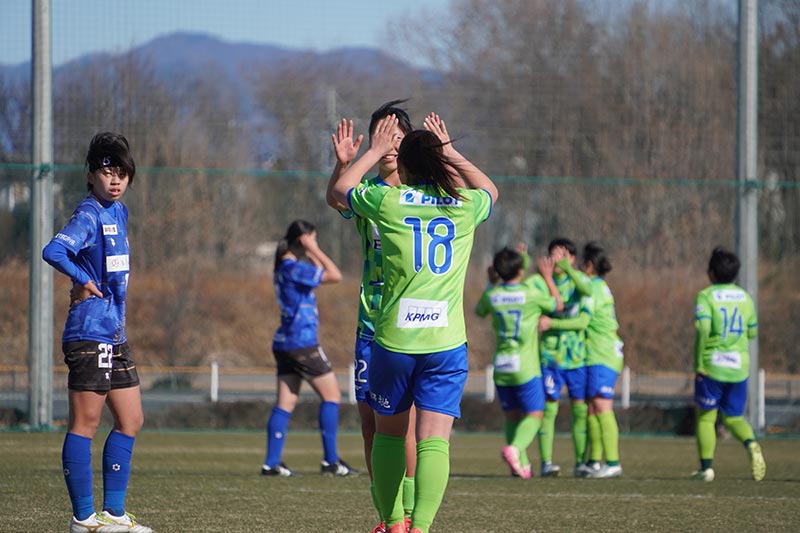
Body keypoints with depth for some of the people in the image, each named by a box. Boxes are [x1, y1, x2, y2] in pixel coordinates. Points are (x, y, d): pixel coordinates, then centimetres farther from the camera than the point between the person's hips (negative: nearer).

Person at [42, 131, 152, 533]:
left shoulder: (118, 212, 15)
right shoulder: (88, 216, -12)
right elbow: (53, 251, -29)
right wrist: (84, 281, -15)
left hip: (115, 333, 9)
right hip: (90, 333, -9)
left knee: (131, 421, 10)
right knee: (85, 423, -5)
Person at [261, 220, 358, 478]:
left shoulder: (287, 266, 14)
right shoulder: (294, 268, -15)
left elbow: (323, 273, 24)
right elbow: (335, 276, -17)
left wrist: (312, 254, 14)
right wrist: (315, 251, -10)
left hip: (285, 343, 9)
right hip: (302, 342, -9)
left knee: (286, 403, 6)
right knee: (331, 395, -1)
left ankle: (272, 462, 2)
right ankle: (330, 460, -1)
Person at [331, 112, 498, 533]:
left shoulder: (388, 200, 0)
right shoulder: (465, 206, 5)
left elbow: (340, 190, 22)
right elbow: (490, 190, 32)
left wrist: (375, 151, 33)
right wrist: (449, 152, 38)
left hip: (393, 340, 0)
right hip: (447, 341, 0)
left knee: (389, 432, 19)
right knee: (434, 441, -6)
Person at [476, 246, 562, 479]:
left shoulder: (492, 295, 0)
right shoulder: (531, 293, -10)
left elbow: (479, 311, 24)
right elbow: (558, 305, 9)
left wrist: (491, 283, 30)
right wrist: (548, 278, 19)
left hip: (501, 367, 4)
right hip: (525, 367, -4)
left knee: (512, 416, 15)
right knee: (534, 415, 2)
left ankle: (522, 464, 6)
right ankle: (515, 448, -25)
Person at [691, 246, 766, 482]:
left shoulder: (705, 296, -7)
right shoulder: (745, 297, 8)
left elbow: (703, 329, -20)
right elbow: (752, 332, 12)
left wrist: (698, 363, -14)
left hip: (712, 365, -4)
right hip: (740, 365, 4)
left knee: (706, 417, 8)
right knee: (734, 417, 13)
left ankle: (707, 466, 3)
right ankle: (751, 444, -17)